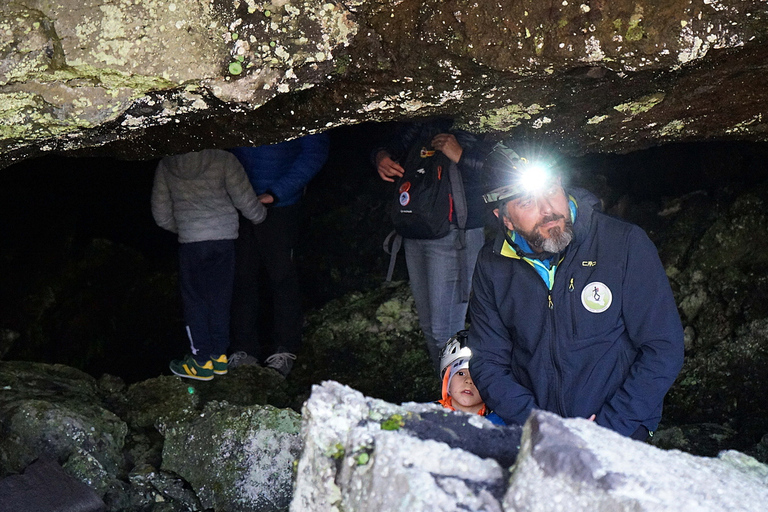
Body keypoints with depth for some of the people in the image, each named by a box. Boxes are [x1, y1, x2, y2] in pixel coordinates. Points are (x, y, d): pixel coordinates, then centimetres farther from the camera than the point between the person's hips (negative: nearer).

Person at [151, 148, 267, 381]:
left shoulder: (165, 165, 1)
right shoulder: (223, 160, -7)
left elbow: (161, 215, 9)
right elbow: (245, 200, -7)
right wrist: (260, 216, 14)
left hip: (190, 242, 0)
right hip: (224, 239, 0)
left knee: (194, 300, 9)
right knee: (220, 298, 12)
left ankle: (202, 361, 12)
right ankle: (218, 355, 19)